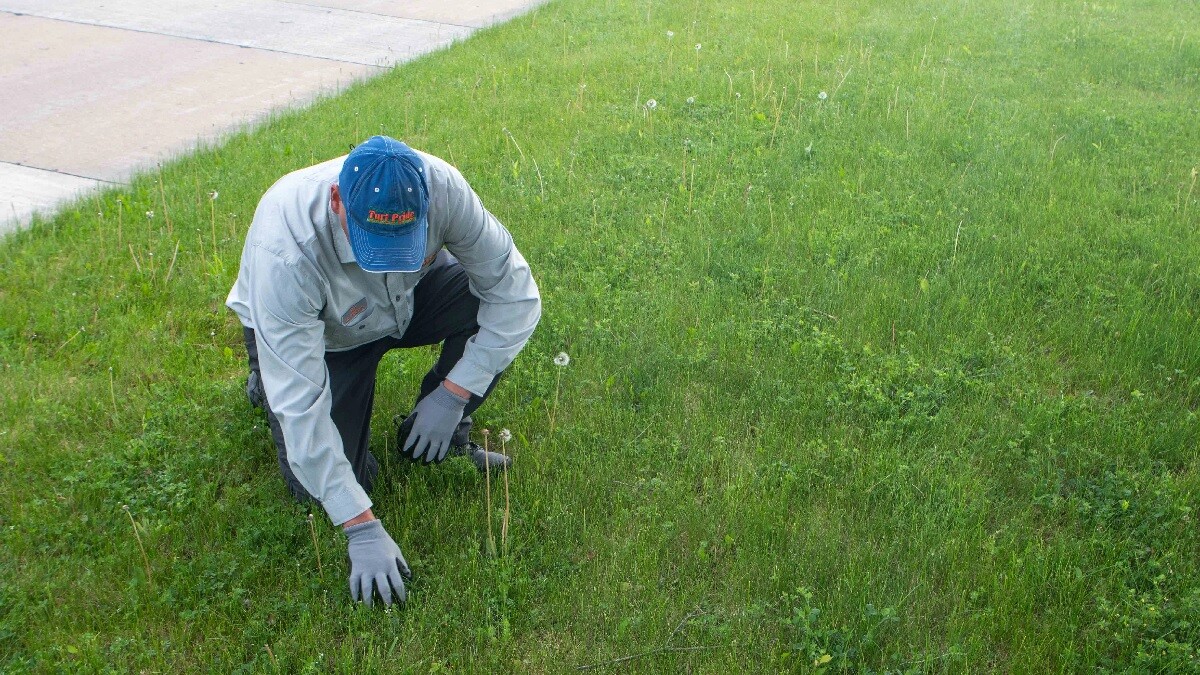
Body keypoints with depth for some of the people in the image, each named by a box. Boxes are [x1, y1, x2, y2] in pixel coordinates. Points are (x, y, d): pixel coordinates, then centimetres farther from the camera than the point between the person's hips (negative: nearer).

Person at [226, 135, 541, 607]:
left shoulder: (442, 187, -34)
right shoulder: (285, 251, -41)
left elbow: (515, 291, -24)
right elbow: (300, 405, -37)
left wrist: (453, 394, -29)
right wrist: (362, 528, -36)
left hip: (407, 301, 3)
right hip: (315, 335, -2)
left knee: (506, 304, -25)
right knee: (320, 490, -12)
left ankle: (442, 439, -2)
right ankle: (266, 378, 18)